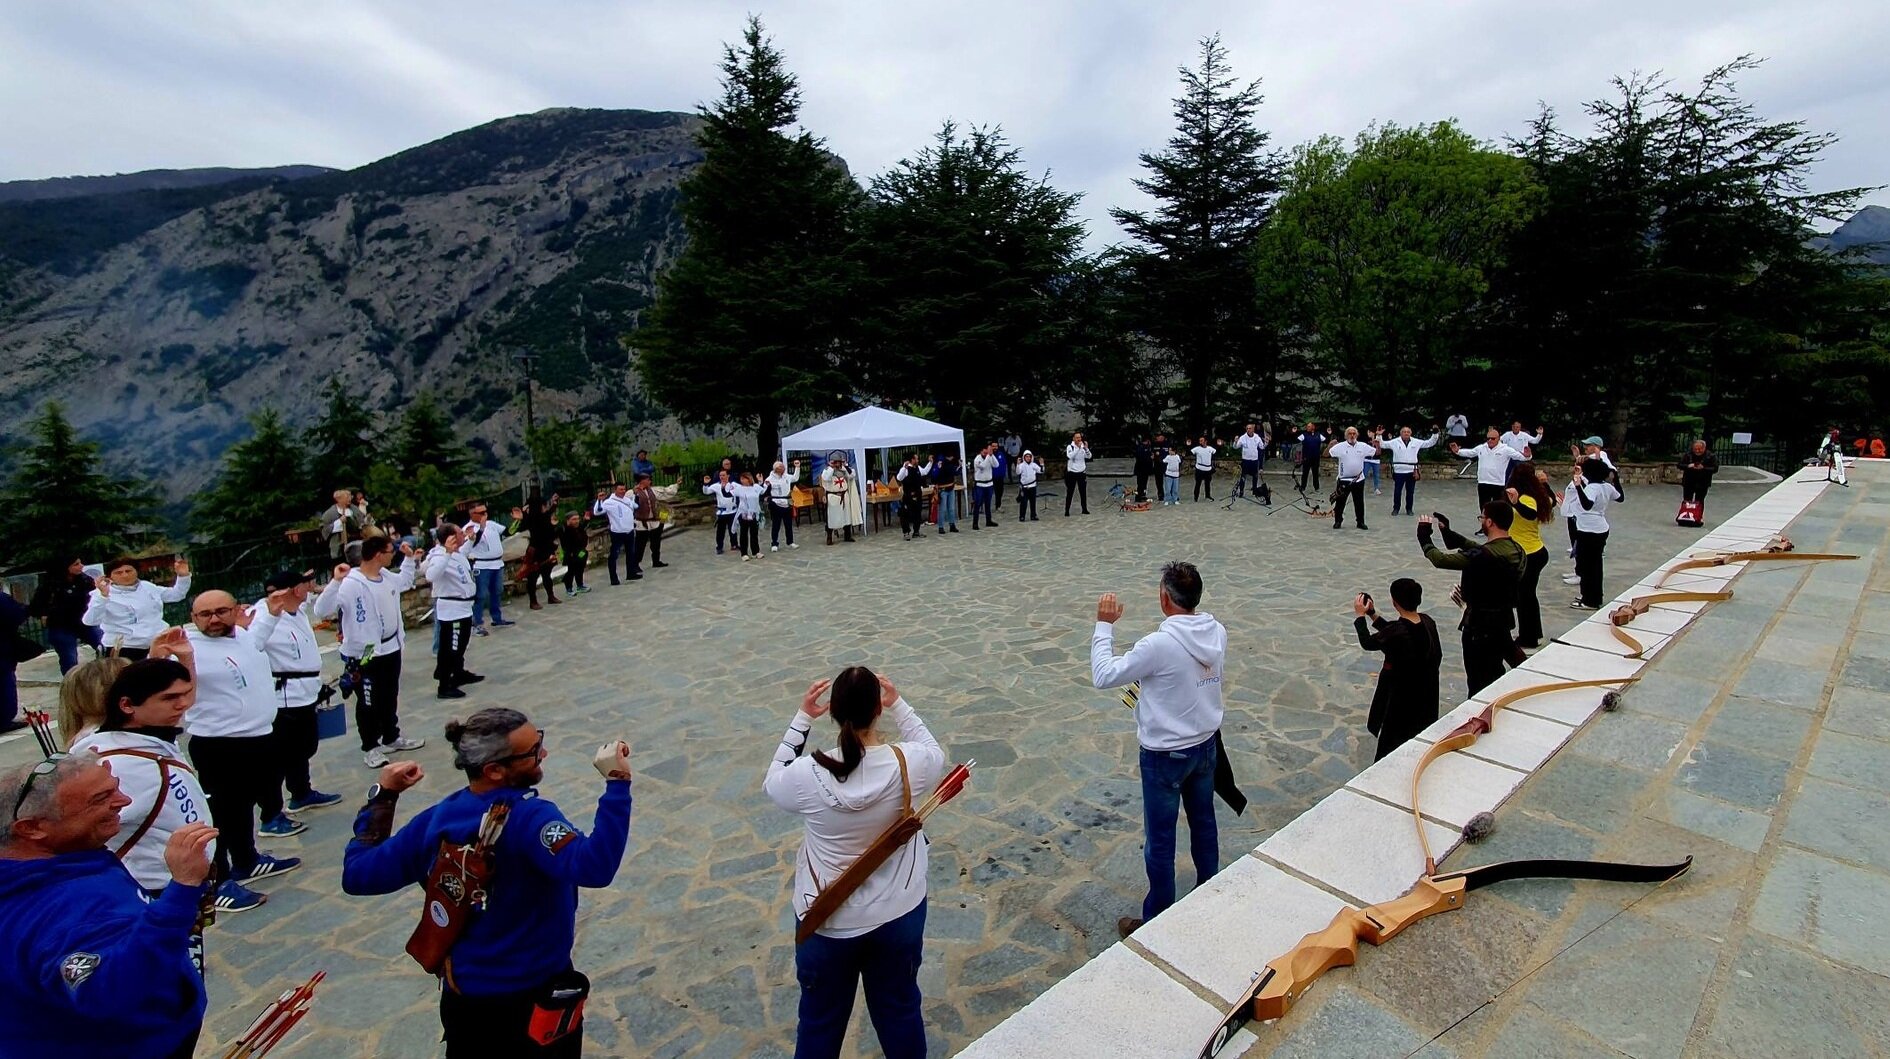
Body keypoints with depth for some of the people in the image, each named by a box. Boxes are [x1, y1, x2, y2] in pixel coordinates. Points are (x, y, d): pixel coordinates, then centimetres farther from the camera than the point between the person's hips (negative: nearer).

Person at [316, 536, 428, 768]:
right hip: (366, 654, -8)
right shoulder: (352, 584, -23)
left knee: (390, 697, 22)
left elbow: (405, 581, 25)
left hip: (391, 647, 8)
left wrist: (409, 558, 17)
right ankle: (370, 747, 23)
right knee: (368, 703, 8)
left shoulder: (386, 576, 2)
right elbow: (321, 610, -32)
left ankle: (391, 737, 38)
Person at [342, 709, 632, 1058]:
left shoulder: (436, 819, -10)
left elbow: (357, 876, 2)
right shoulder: (529, 817, -30)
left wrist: (382, 796, 7)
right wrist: (617, 783, -45)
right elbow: (594, 867, -46)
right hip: (536, 998, -5)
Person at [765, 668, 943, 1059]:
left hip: (828, 922, -1)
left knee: (822, 1020, 25)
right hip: (900, 915, 1)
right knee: (900, 1010, 27)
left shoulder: (809, 775, -25)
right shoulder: (910, 763, -23)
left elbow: (773, 782, -1)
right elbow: (933, 754, 2)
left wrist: (802, 718, -3)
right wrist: (899, 705, 5)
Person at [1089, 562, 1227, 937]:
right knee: (1204, 824, 25)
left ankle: (1156, 921, 25)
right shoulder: (1217, 633, -8)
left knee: (1160, 842, 9)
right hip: (1206, 745, 7)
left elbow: (1103, 675, -20)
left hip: (1166, 755, -7)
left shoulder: (1159, 645, -29)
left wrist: (1104, 625, -12)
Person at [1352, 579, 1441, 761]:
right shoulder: (1427, 622, -8)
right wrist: (1373, 614, 12)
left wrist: (1360, 615, -1)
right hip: (1424, 693, 7)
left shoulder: (1397, 631, -30)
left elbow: (1367, 643, -12)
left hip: (1400, 694, -7)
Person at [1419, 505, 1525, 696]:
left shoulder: (1484, 556, -28)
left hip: (1480, 624, -8)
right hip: (1503, 618, 9)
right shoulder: (1516, 550, -1)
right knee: (1495, 674, 24)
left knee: (1479, 681, 5)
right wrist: (1447, 531, 9)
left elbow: (1440, 559, -23)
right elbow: (1475, 547, 12)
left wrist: (1424, 535, -8)